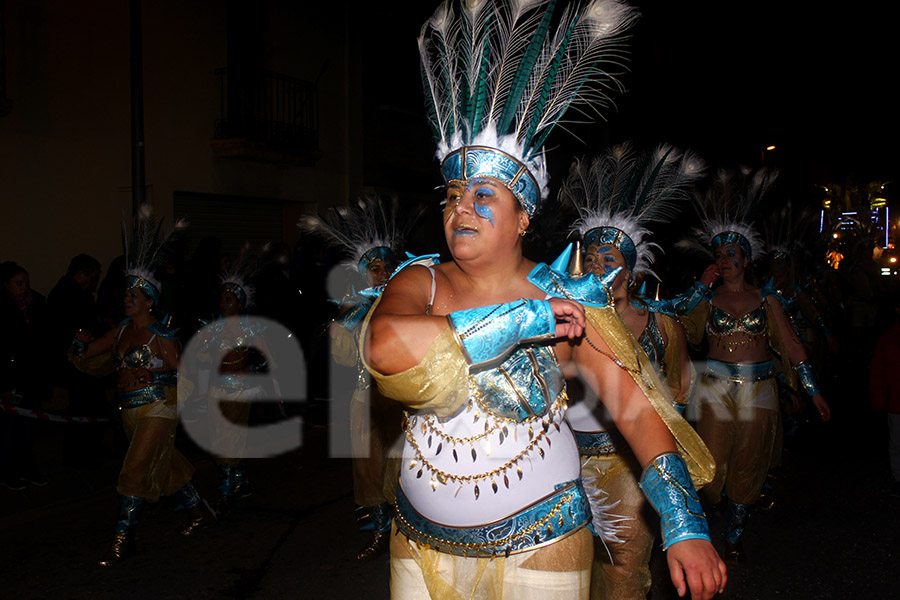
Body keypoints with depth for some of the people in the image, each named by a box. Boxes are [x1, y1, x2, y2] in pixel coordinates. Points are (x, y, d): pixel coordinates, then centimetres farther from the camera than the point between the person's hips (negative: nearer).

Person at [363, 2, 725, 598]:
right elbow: (384, 347, -30)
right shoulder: (418, 284, -8)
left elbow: (635, 408, -9)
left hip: (540, 547, -1)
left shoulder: (568, 301, -10)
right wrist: (524, 322, -27)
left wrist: (685, 526, -19)